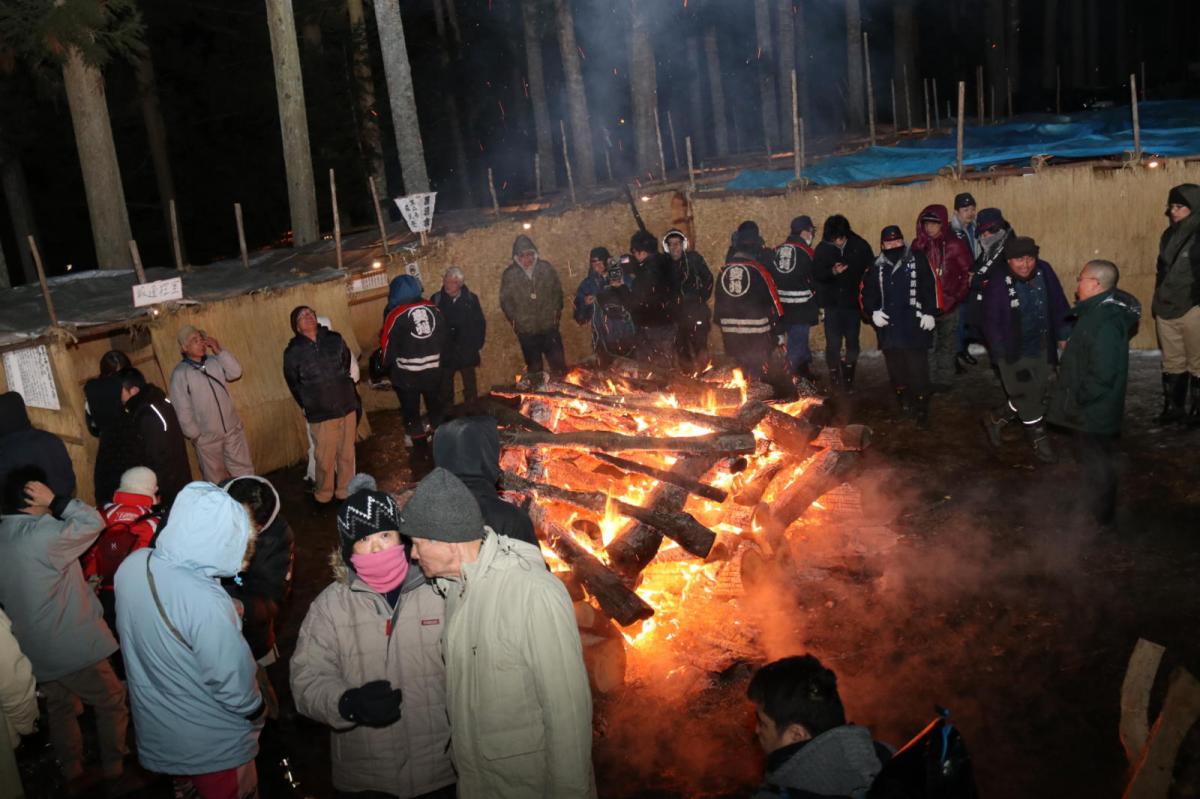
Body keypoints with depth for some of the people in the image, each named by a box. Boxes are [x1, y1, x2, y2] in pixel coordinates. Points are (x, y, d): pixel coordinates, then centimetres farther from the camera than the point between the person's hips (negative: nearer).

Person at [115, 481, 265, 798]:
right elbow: (234, 686, -25)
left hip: (157, 731, 6)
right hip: (212, 743, -6)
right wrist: (257, 712, -6)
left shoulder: (133, 564, -15)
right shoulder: (205, 602, -37)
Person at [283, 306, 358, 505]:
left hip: (348, 407, 3)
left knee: (347, 454, 11)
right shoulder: (293, 352, -5)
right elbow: (293, 384, 7)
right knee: (325, 458, 1)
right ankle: (323, 496, 22)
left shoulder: (335, 339, 2)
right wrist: (307, 407, 12)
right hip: (321, 414, -3)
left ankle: (345, 492, 28)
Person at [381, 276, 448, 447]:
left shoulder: (396, 315, -16)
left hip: (407, 374, -4)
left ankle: (418, 439, 19)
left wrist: (388, 364, 9)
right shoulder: (433, 309, -3)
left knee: (411, 410, 11)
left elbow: (388, 345, -9)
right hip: (434, 369, 4)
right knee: (436, 407, 20)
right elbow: (443, 337, 6)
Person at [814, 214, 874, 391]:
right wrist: (832, 272, -24)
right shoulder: (822, 249, -4)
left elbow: (872, 267, 5)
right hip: (832, 302, -1)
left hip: (853, 301, 1)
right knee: (833, 343, -5)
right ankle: (834, 378, 9)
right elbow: (817, 274, -5)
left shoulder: (859, 246, -5)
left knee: (852, 341, 9)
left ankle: (848, 378, 23)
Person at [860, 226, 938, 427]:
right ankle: (905, 404, 26)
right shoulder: (877, 267, 9)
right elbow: (867, 292, 13)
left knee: (918, 370, -4)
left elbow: (931, 287, -2)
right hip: (889, 327, 4)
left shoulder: (917, 260, 0)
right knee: (896, 370, 11)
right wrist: (872, 312, -3)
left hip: (915, 327, -4)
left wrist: (929, 313, -8)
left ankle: (921, 410, 4)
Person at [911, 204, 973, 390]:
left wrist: (959, 294, -6)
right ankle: (929, 381, 11)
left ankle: (944, 380, 18)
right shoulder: (918, 246, 1)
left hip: (949, 305, -1)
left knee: (947, 345, 8)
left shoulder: (954, 246, -6)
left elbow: (969, 271, -2)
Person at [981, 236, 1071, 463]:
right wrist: (1002, 355, -12)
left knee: (1035, 397, 15)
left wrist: (1063, 335, 3)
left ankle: (995, 419, 36)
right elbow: (991, 324, -12)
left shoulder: (1045, 272, -7)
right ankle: (1039, 439, 27)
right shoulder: (998, 285, -19)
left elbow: (1058, 305, 4)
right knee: (1028, 400, 4)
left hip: (1042, 351, 5)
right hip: (1014, 354, -5)